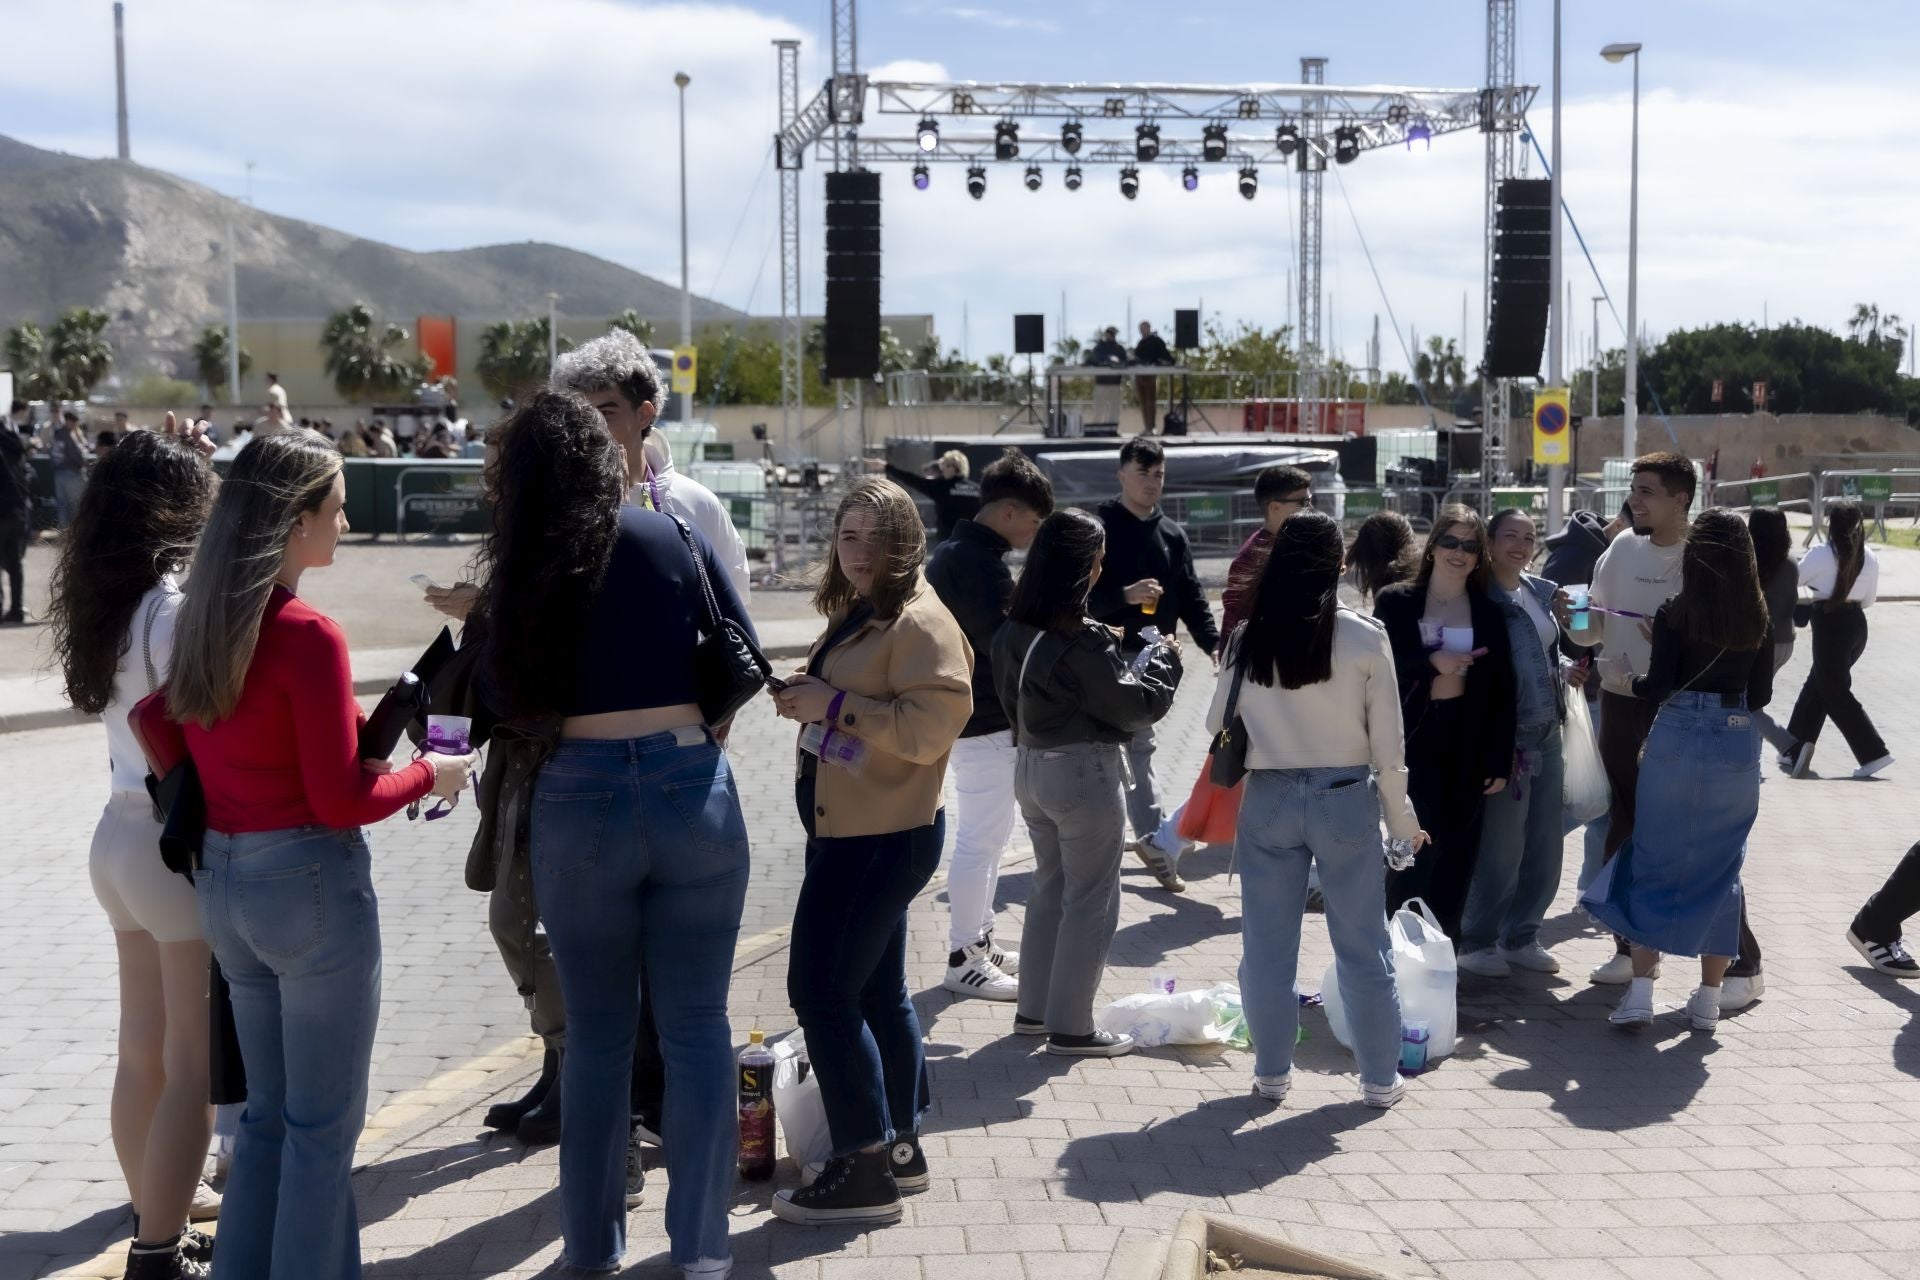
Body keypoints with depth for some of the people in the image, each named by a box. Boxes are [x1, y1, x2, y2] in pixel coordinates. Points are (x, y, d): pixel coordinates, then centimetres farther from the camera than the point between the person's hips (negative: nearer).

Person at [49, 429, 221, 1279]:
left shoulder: (104, 603, 6)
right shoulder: (175, 610, -19)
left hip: (119, 834, 9)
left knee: (142, 1048, 21)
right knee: (194, 1065, 2)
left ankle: (156, 1202, 37)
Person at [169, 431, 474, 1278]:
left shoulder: (199, 625, 5)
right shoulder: (308, 636, -18)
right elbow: (341, 800, -18)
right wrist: (428, 775, -3)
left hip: (222, 882, 8)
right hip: (311, 886, -8)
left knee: (268, 1110, 20)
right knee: (323, 1122, 5)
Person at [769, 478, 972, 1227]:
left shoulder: (921, 622, -15)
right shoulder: (854, 616, 13)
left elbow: (931, 726, -25)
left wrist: (834, 704, -23)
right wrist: (807, 696, 4)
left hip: (883, 836, -10)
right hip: (853, 829, 10)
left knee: (820, 989, -10)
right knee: (877, 990, 15)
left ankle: (865, 1169, -4)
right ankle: (901, 1148, 26)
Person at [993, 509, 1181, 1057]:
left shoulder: (1014, 631, 2)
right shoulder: (1082, 642, -23)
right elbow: (1133, 707, -15)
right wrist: (1164, 658, 2)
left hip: (1033, 768, 8)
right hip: (1084, 774, -8)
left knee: (1049, 889, 21)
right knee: (1090, 903, 3)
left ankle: (1033, 1009, 29)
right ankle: (1070, 1027, 9)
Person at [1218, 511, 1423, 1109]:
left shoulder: (1248, 640, -5)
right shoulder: (1364, 638, -10)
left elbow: (1217, 725, 5)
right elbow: (1387, 743, -5)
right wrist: (1403, 819, 6)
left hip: (1267, 799, 1)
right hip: (1345, 799, -1)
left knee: (1267, 943, 12)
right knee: (1363, 945, 11)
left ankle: (1272, 1072, 21)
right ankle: (1379, 1078, 19)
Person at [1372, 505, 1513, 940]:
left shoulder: (1489, 613, 7)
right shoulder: (1396, 602, 1)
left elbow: (1503, 692, 6)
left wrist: (1499, 761, 1)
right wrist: (1431, 662, -20)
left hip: (1467, 744, 3)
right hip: (1412, 741, -3)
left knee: (1457, 856, 6)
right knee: (1416, 849, -9)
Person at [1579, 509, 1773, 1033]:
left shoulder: (1676, 613, -6)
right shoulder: (1758, 617, 4)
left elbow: (1659, 687, -9)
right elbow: (1761, 695, 7)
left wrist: (1620, 674, 10)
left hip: (1679, 739, -3)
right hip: (1739, 745, 3)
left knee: (1654, 862, 6)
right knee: (1720, 870, 10)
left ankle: (1640, 991, 0)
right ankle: (1708, 999, 13)